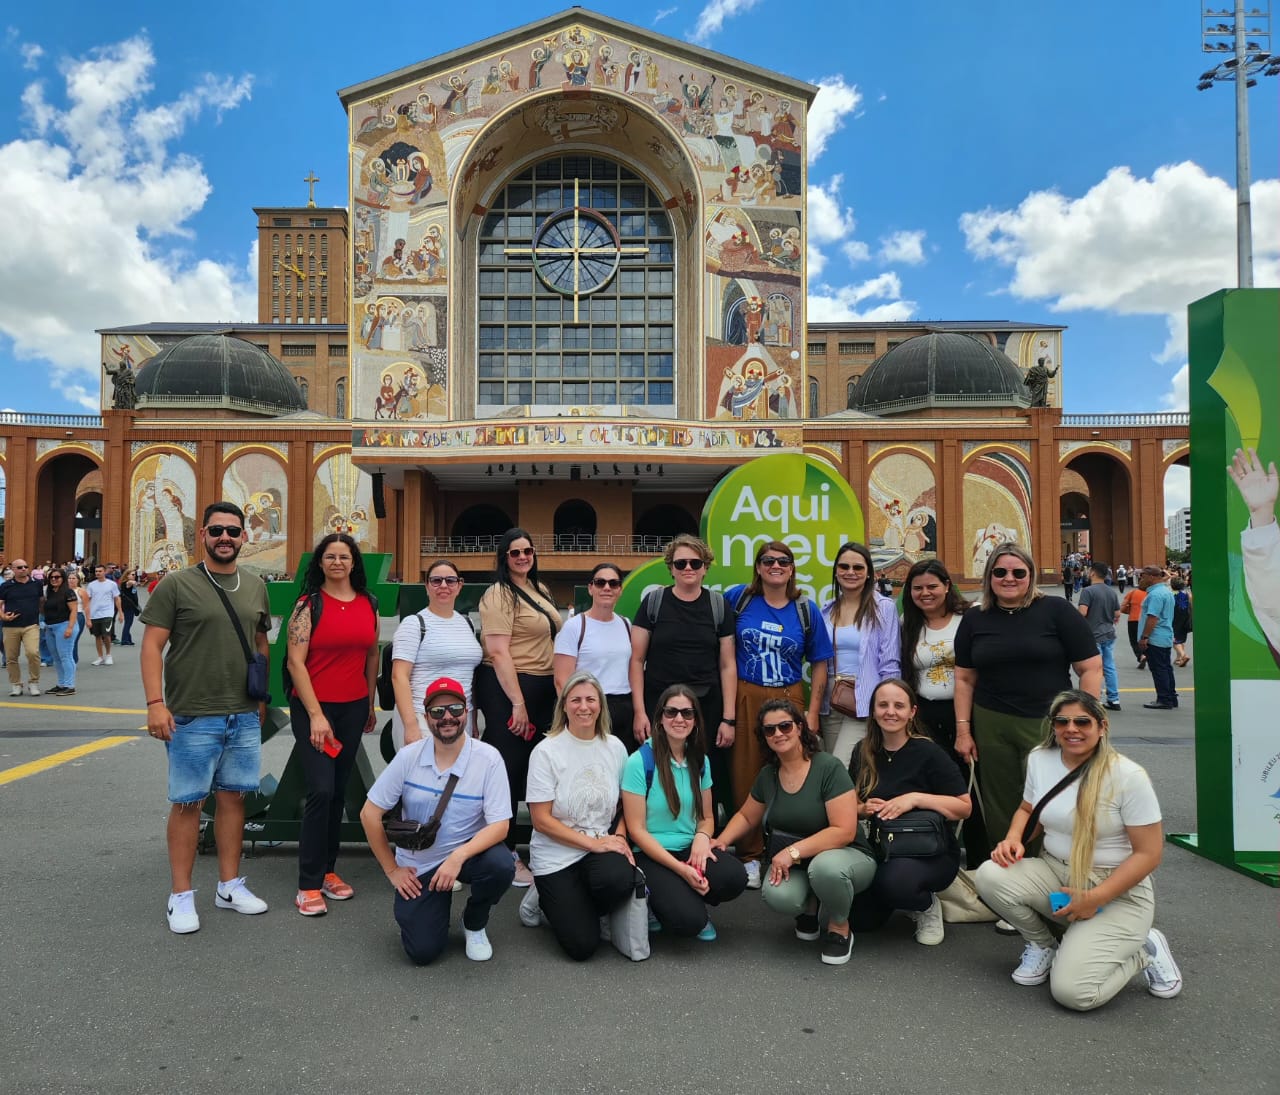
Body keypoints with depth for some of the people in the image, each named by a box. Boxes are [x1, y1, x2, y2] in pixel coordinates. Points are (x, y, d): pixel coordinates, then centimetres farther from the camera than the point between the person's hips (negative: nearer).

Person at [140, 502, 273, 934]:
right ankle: (181, 895, 15)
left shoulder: (256, 587, 9)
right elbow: (152, 645, -7)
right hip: (192, 717, -4)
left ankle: (229, 886, 23)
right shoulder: (177, 584, -5)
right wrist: (155, 703, -15)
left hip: (245, 717, 5)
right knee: (187, 803, 3)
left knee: (233, 798, 11)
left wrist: (263, 696, 13)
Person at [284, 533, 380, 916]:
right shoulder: (309, 604, -7)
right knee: (321, 790, -10)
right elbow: (296, 661, -11)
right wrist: (315, 714, -16)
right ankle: (308, 885, 1)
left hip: (354, 708, 5)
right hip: (313, 706, -4)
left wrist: (371, 704, 16)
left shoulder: (368, 604, 6)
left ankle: (328, 870, 24)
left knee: (339, 791, 11)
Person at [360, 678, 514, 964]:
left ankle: (474, 924, 2)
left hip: (468, 852, 0)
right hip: (417, 865, 1)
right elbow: (370, 813, -4)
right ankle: (438, 903, 24)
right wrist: (392, 870, -2)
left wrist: (458, 856, -33)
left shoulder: (488, 758, -17)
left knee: (501, 866, -32)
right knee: (423, 951, -12)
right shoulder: (408, 757, -11)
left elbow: (500, 825, -19)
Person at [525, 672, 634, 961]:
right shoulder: (546, 752, -11)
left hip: (603, 846, 3)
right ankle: (546, 900, 20)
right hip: (555, 856, -2)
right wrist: (594, 842, -17)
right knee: (582, 946, -11)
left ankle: (584, 909, 3)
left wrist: (619, 835, -11)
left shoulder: (615, 747, 1)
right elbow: (541, 820, -12)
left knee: (620, 880, -32)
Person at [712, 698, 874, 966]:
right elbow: (746, 816, 15)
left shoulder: (829, 768, -18)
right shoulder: (767, 775, 1)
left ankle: (840, 928, -6)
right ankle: (809, 906, 9)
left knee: (825, 866, -40)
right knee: (778, 897, -30)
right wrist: (722, 841, -4)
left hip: (844, 855, -4)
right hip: (796, 864, 4)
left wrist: (793, 851, -28)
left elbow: (844, 831, -24)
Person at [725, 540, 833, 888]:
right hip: (746, 698, -1)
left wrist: (813, 712, 0)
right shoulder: (738, 598, -1)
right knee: (746, 778, 4)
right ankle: (750, 856, 17)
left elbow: (819, 664, 6)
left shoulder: (805, 609, 2)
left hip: (790, 699, 1)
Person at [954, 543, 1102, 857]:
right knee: (1000, 809, 9)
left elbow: (1091, 668, -3)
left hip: (1048, 725, -3)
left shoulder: (1056, 611, -2)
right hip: (991, 728, 3)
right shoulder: (974, 620, 8)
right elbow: (965, 679, 11)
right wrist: (963, 730, 6)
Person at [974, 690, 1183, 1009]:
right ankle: (1042, 945, 4)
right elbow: (1028, 810, 15)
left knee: (1072, 991, -22)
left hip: (1118, 891, -5)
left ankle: (1144, 950, 9)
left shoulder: (1128, 776, -17)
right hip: (1055, 874, 5)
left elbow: (1149, 853, -14)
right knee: (990, 875, -25)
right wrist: (1013, 839, -8)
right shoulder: (1039, 758, -2)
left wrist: (1095, 898, -19)